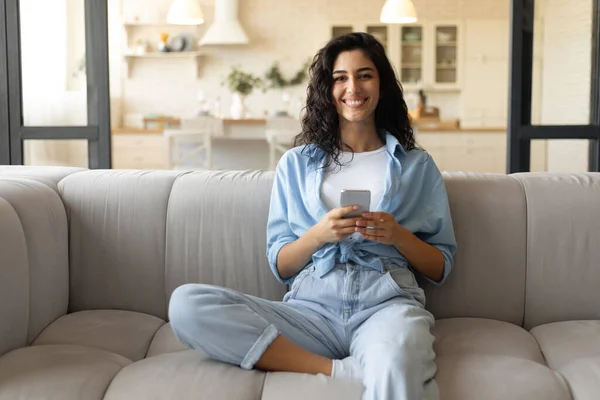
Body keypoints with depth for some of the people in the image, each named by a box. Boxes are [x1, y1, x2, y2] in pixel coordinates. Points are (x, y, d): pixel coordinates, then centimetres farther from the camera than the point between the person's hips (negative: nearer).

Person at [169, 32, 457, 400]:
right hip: (311, 307, 5)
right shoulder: (296, 164, 18)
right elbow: (280, 266, 13)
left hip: (388, 303, -5)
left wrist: (398, 236, -6)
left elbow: (441, 269, 14)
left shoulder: (418, 166, 16)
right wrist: (318, 234, -8)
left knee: (396, 369, -44)